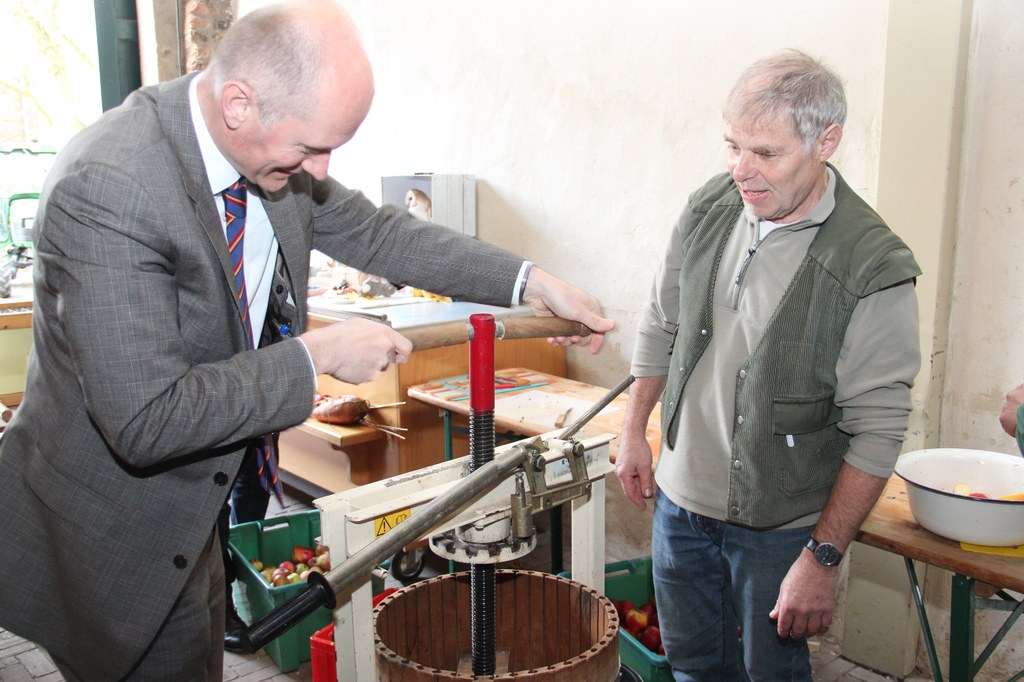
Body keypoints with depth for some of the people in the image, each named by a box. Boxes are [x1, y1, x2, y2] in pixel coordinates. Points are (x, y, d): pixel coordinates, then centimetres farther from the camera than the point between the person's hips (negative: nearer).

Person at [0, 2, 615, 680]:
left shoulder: (271, 146, -10)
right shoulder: (108, 189, -32)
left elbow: (373, 232, 5)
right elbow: (145, 422, -33)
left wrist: (527, 281, -1)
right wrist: (316, 357, -26)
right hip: (108, 540, -7)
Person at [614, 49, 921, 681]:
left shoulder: (876, 268, -21)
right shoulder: (708, 208, -4)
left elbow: (877, 431, -17)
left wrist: (824, 558, -16)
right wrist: (635, 432, 12)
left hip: (780, 525, -4)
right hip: (680, 496, 5)